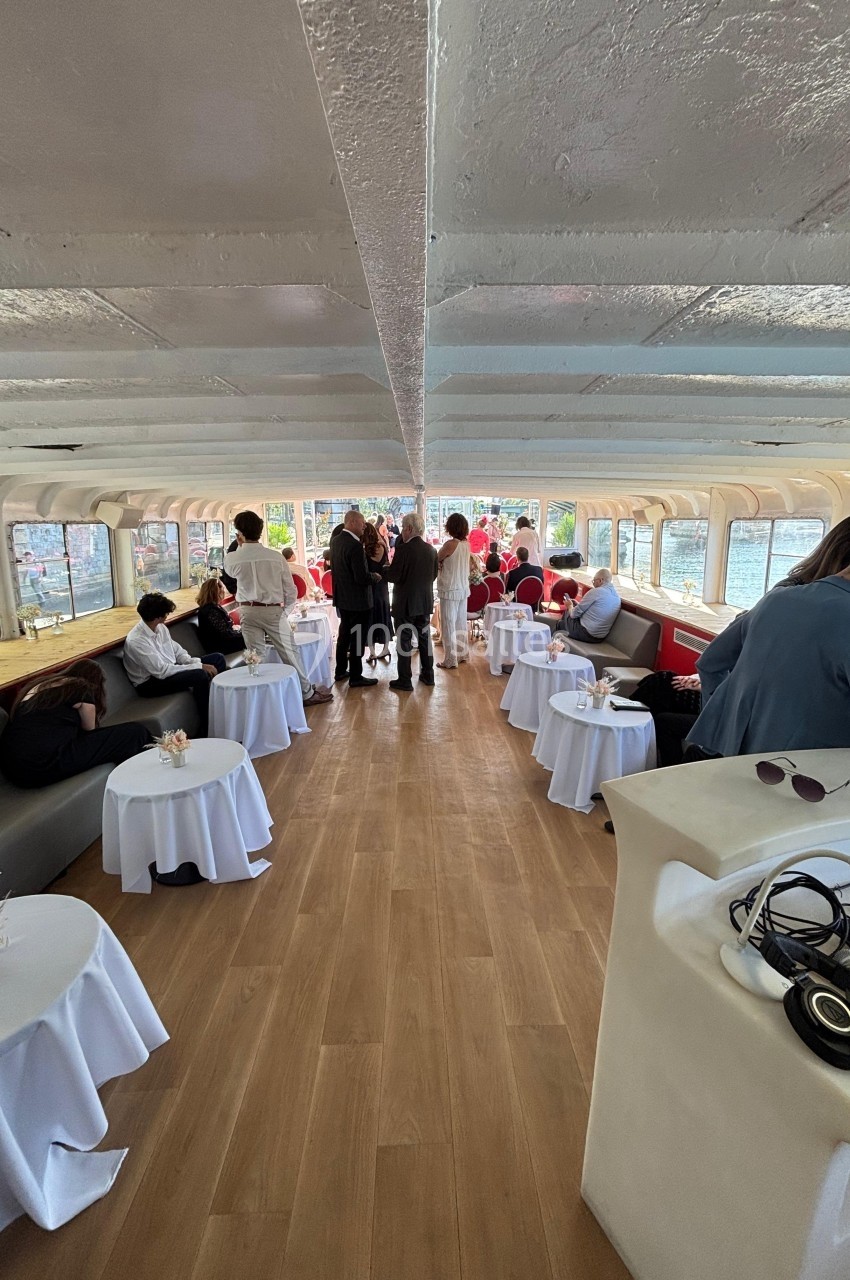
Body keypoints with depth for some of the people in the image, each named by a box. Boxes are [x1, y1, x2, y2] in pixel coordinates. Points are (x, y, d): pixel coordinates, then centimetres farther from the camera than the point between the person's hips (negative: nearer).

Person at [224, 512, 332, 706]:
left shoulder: (231, 559, -5)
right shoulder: (275, 557, -6)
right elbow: (291, 591, -2)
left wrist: (240, 546, 16)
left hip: (248, 611, 1)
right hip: (274, 610, -1)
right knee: (290, 653, 10)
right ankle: (307, 693, 21)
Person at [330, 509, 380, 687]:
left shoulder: (335, 540, 3)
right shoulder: (355, 545, -24)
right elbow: (362, 578, -24)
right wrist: (375, 576, -8)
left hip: (342, 597, 9)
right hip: (357, 599, -9)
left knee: (345, 634, 21)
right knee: (358, 638, 2)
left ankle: (341, 670, 32)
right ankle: (355, 677, 11)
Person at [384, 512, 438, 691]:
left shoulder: (403, 549, -18)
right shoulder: (431, 549, 3)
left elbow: (393, 576, -18)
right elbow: (434, 575, 10)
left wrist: (384, 570, 2)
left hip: (405, 602, -6)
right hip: (425, 602, 6)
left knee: (404, 641, 1)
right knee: (424, 638, 16)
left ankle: (405, 681, 6)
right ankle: (428, 675, 25)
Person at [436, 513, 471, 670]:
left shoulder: (450, 544, -18)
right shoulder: (466, 544, 4)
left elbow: (435, 560, -6)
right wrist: (443, 564, -6)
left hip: (450, 590, -7)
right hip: (463, 588, 7)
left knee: (448, 625, 0)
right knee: (461, 623, 16)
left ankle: (450, 660, 4)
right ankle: (461, 654, 27)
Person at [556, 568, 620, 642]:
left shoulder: (596, 592, -18)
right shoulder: (617, 596, 6)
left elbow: (574, 614, -11)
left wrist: (570, 606, 10)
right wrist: (576, 604, 18)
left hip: (586, 634, -8)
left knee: (560, 623, 17)